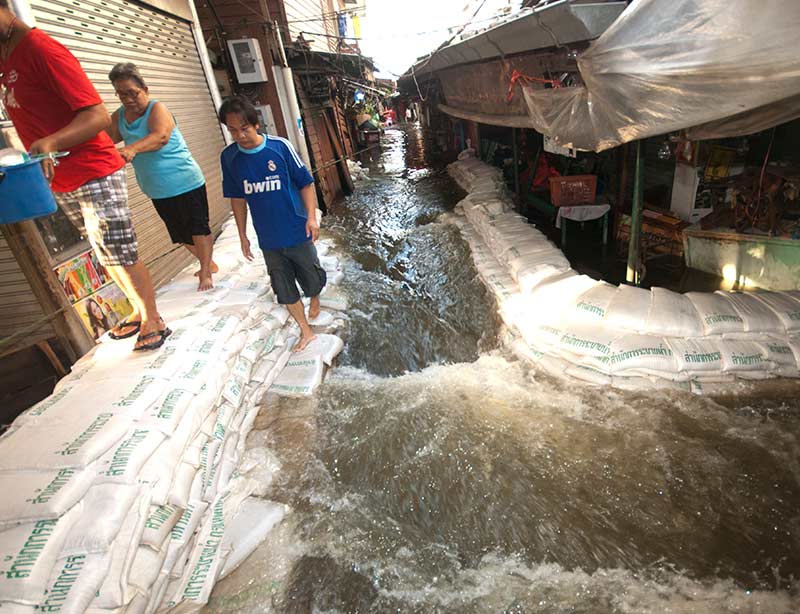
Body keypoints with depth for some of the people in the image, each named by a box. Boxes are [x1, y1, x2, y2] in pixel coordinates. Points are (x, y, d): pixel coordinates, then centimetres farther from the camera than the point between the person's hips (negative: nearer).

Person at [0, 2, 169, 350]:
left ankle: (153, 321, 13)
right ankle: (139, 312, 29)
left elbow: (98, 116, -23)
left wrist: (50, 142, -36)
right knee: (104, 256, 14)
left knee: (121, 256, -2)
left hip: (95, 175, -8)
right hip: (60, 182, 9)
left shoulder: (40, 49, -14)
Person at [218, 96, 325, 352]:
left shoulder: (280, 146, -12)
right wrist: (242, 235, 10)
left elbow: (305, 183, -5)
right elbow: (237, 198, 8)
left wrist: (311, 217, -13)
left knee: (312, 278, 12)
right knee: (284, 289, 8)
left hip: (297, 233, -2)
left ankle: (315, 298, 47)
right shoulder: (229, 157, -2)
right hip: (268, 239, 3)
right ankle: (306, 332, 25)